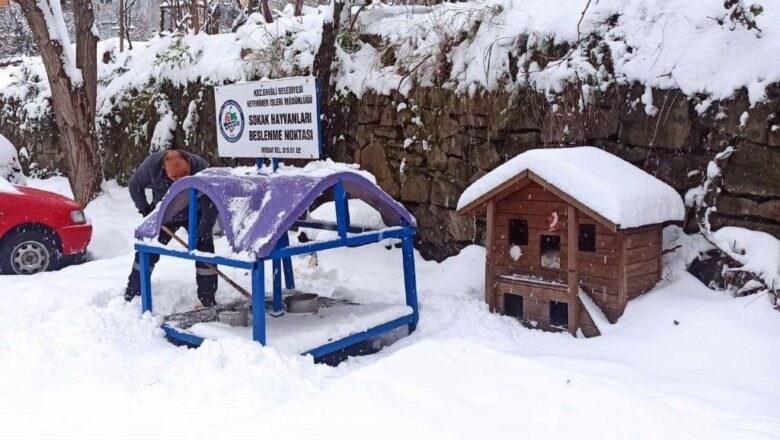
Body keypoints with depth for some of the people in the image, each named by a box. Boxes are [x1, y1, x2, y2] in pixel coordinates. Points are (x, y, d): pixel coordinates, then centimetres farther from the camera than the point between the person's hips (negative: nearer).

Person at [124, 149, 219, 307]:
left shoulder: (201, 168, -37)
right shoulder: (152, 164, -31)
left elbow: (211, 206, -30)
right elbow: (135, 184, -10)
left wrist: (202, 235, -33)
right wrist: (145, 209, -13)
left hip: (194, 214, -1)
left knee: (205, 248, -12)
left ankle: (208, 298, -2)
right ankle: (132, 292, 19)